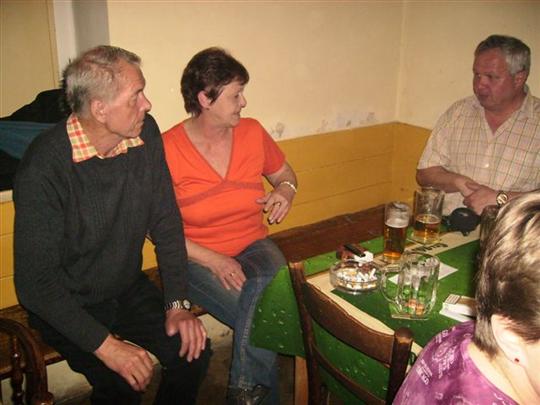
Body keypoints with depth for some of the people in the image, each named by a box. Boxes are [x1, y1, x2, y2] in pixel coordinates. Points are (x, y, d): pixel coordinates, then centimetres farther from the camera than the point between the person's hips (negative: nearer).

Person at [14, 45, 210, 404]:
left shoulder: (145, 134, -9)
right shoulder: (44, 166, -25)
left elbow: (166, 223, -1)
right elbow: (36, 281, -22)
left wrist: (178, 302, -8)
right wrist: (105, 345, -25)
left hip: (129, 289, 5)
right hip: (67, 305, -4)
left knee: (193, 351, -11)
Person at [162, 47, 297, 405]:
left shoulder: (252, 132, 2)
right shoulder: (167, 149, -12)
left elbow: (283, 172, 21)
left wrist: (286, 190, -4)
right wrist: (213, 260, -19)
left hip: (254, 246, 4)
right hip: (197, 258, -3)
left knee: (265, 291, -31)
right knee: (261, 316, -27)